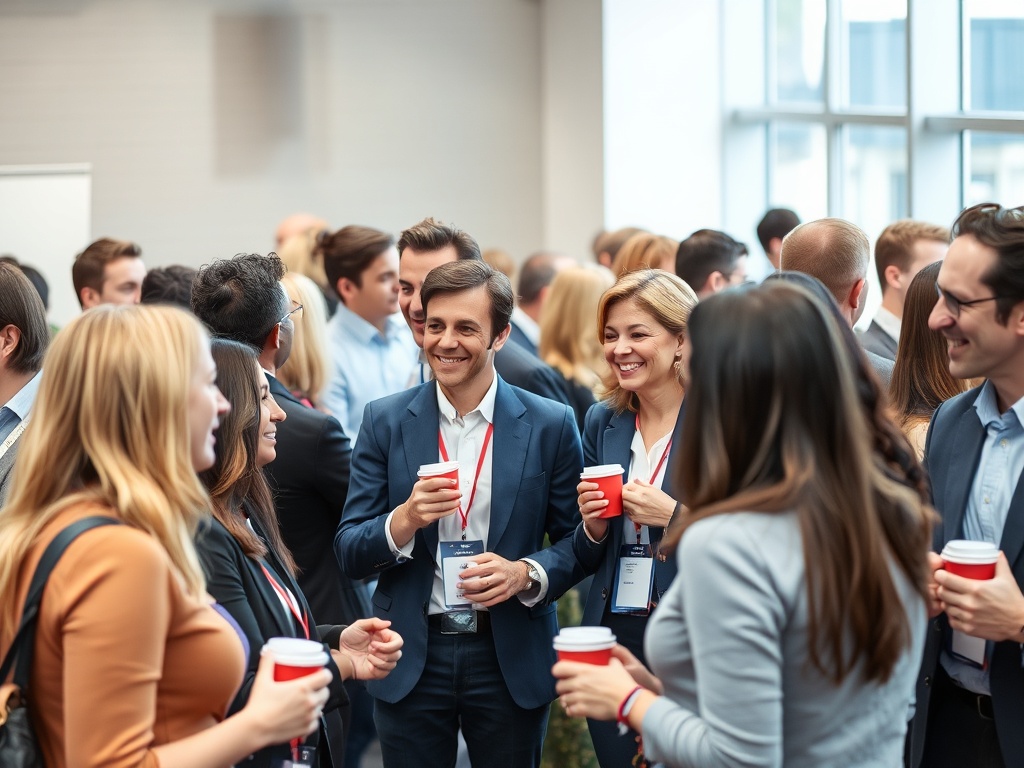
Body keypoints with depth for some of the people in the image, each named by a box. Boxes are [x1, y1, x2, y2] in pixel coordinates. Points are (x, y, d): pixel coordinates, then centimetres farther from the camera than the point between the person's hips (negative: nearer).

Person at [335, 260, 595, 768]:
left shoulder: (550, 425, -2)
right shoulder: (385, 421, 1)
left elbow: (577, 541, 2)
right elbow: (349, 554, -1)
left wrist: (527, 573, -17)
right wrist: (404, 520, -20)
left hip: (511, 661, 0)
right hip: (410, 663, 1)